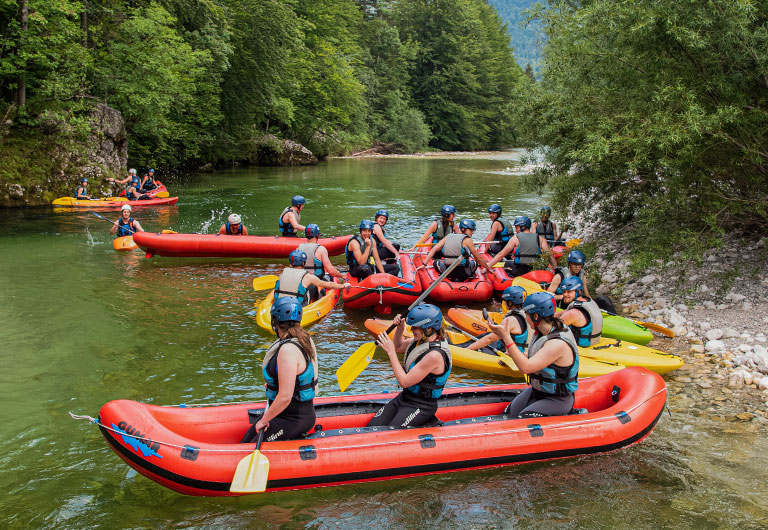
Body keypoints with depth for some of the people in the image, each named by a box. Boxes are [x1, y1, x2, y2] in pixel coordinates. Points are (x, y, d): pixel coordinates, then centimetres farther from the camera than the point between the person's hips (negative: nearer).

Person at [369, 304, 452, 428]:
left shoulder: (435, 355, -26)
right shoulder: (421, 340, 1)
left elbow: (404, 382, -24)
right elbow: (398, 347, 22)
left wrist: (391, 352, -19)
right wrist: (400, 328, 2)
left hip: (420, 407, -9)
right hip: (404, 397, 9)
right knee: (371, 430, -4)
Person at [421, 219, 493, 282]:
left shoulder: (447, 237, 11)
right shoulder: (467, 240, -1)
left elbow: (433, 250, 6)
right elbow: (478, 258, 4)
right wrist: (488, 269, 18)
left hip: (446, 272, 2)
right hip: (462, 271, -2)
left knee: (436, 262, 29)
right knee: (474, 263, 29)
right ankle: (459, 280, 9)